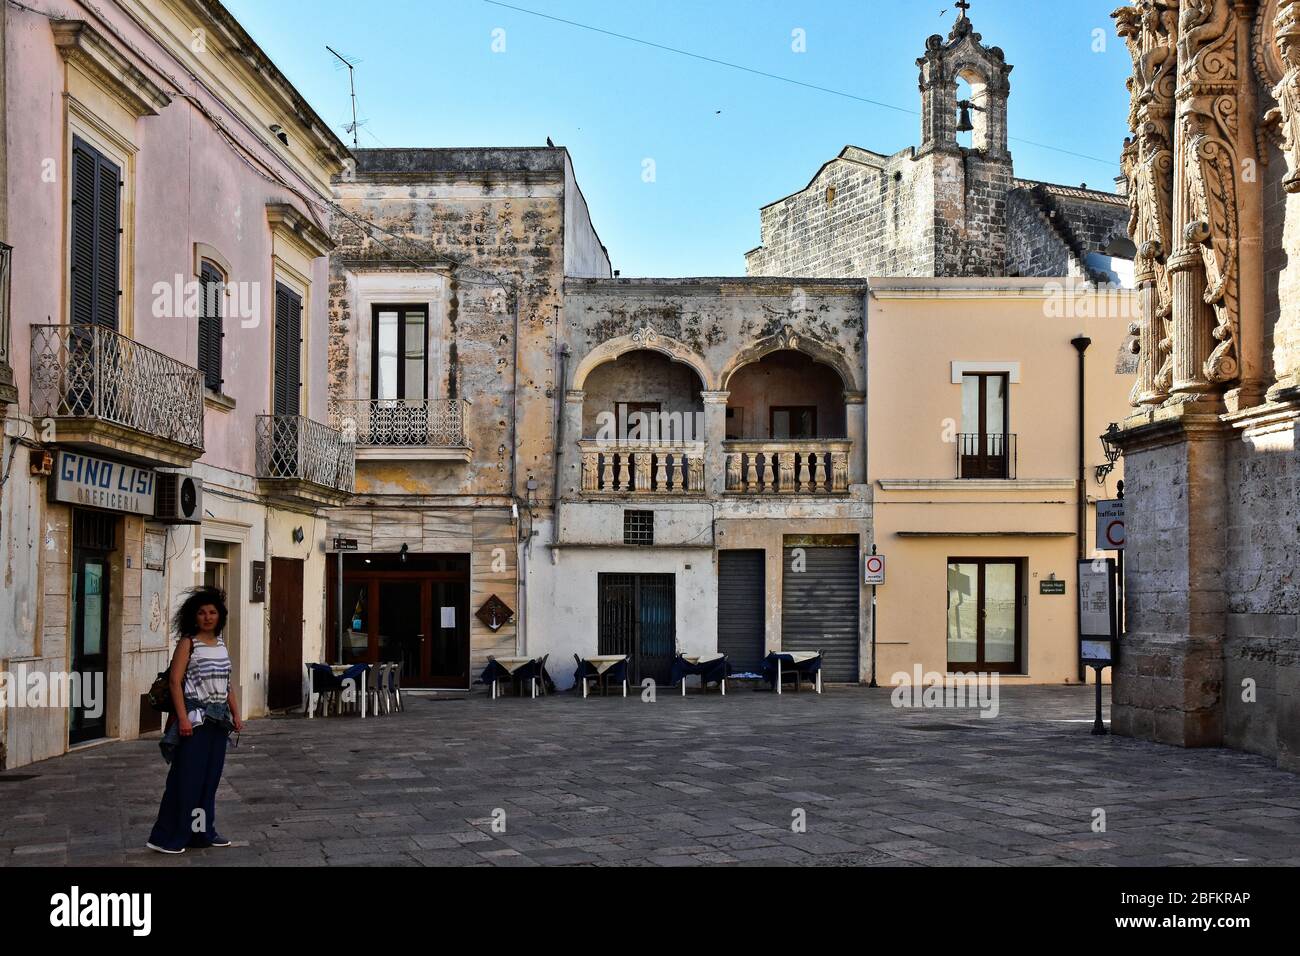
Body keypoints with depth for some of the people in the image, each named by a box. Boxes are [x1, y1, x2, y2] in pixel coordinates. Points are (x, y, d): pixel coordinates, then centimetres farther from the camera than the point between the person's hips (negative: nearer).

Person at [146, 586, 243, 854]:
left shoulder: (221, 644, 13)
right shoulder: (188, 642, -6)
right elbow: (175, 680, -13)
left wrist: (235, 714, 12)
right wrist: (182, 718, -20)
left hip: (218, 718, 7)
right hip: (195, 717, -6)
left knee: (210, 777, 10)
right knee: (186, 776, -5)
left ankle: (203, 832, 19)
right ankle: (167, 837, 2)